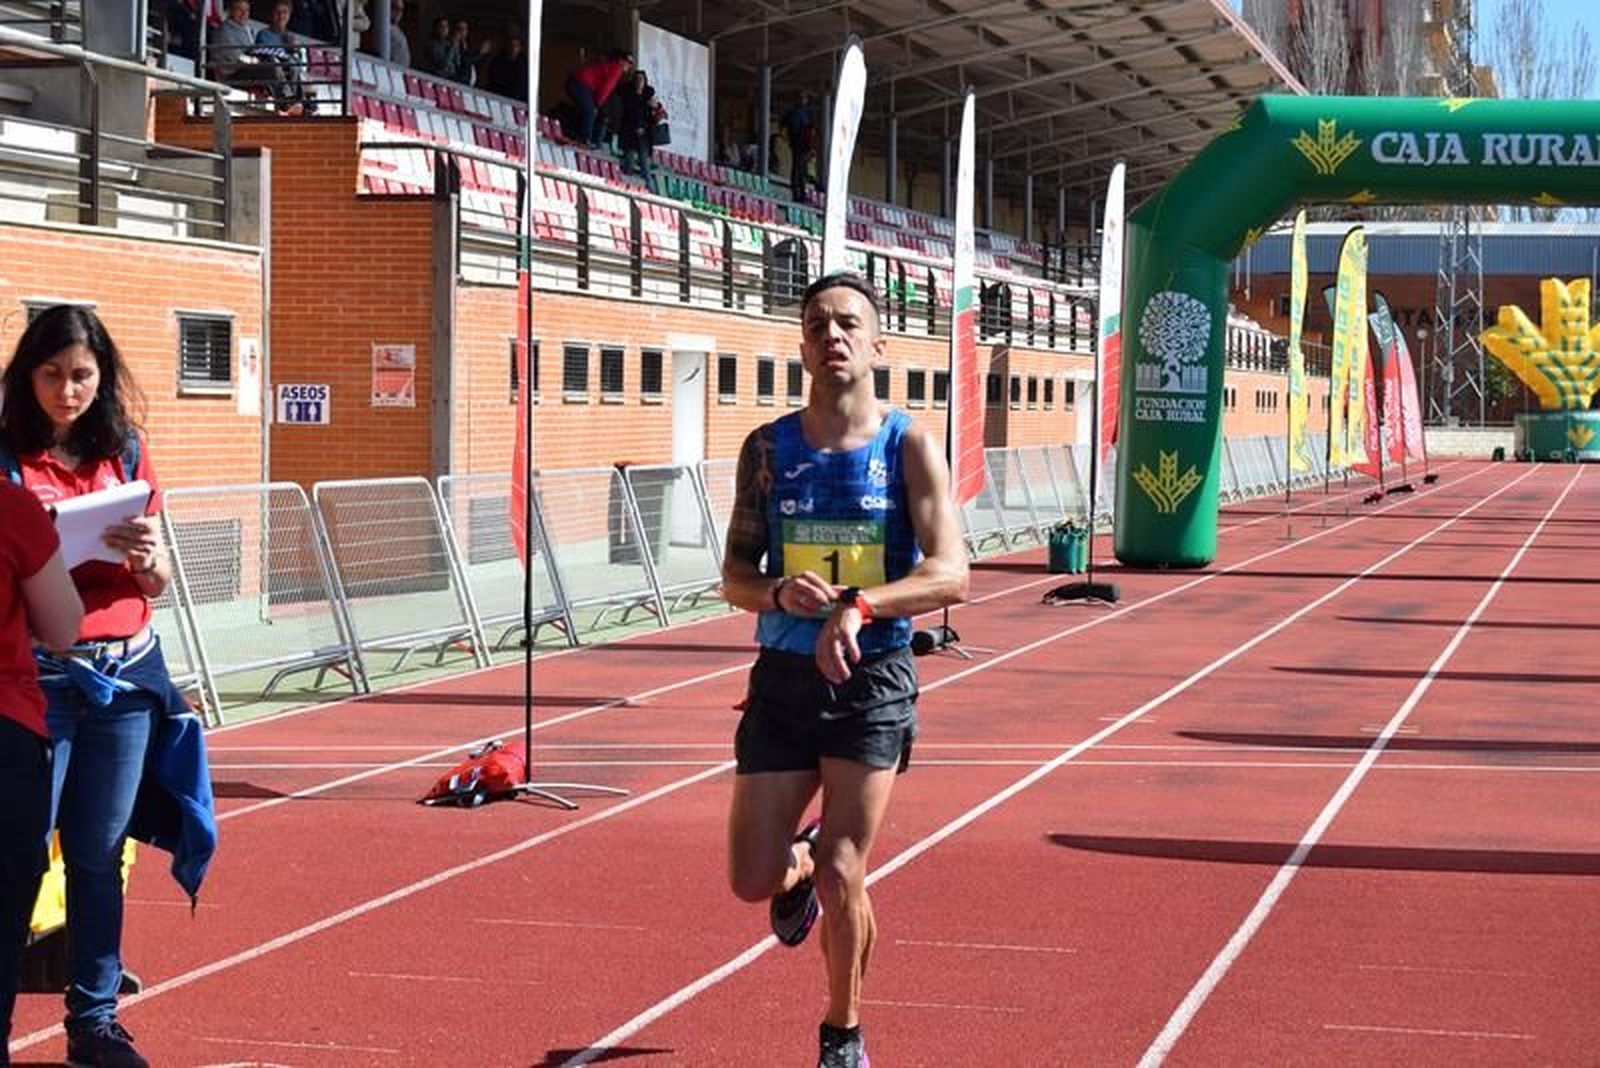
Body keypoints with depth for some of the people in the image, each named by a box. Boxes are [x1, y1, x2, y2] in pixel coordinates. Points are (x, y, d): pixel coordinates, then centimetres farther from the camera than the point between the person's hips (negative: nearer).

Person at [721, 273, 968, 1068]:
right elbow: (734, 575, 5)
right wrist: (780, 593, -17)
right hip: (783, 677, 3)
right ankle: (800, 862, 39)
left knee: (841, 879, -4)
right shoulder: (768, 449, 3)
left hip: (872, 681, -3)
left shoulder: (909, 448, -5)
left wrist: (860, 604, -30)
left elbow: (949, 576, -14)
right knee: (752, 881, 1)